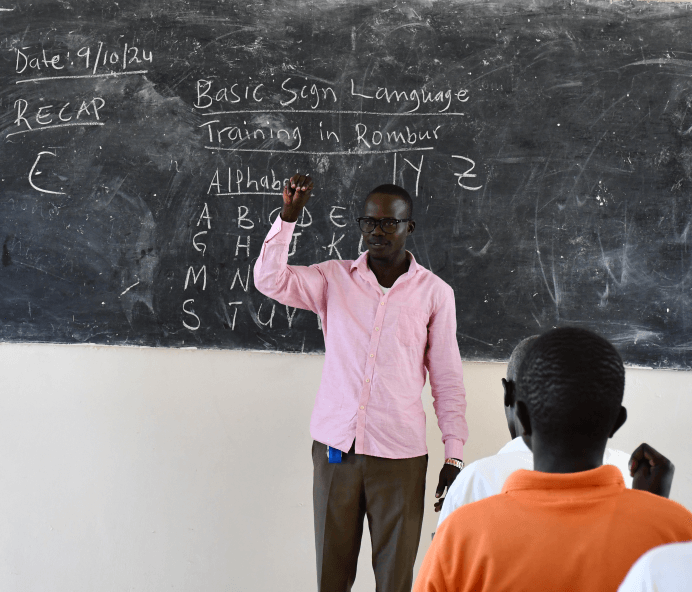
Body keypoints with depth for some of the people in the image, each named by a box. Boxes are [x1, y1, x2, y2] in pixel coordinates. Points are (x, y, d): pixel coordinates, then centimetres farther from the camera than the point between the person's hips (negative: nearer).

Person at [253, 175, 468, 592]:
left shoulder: (434, 293, 2)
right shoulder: (335, 278, 6)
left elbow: (448, 380, 4)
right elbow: (270, 280, -8)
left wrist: (454, 455, 0)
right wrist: (288, 216, -16)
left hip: (400, 455, -1)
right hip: (335, 447, 1)